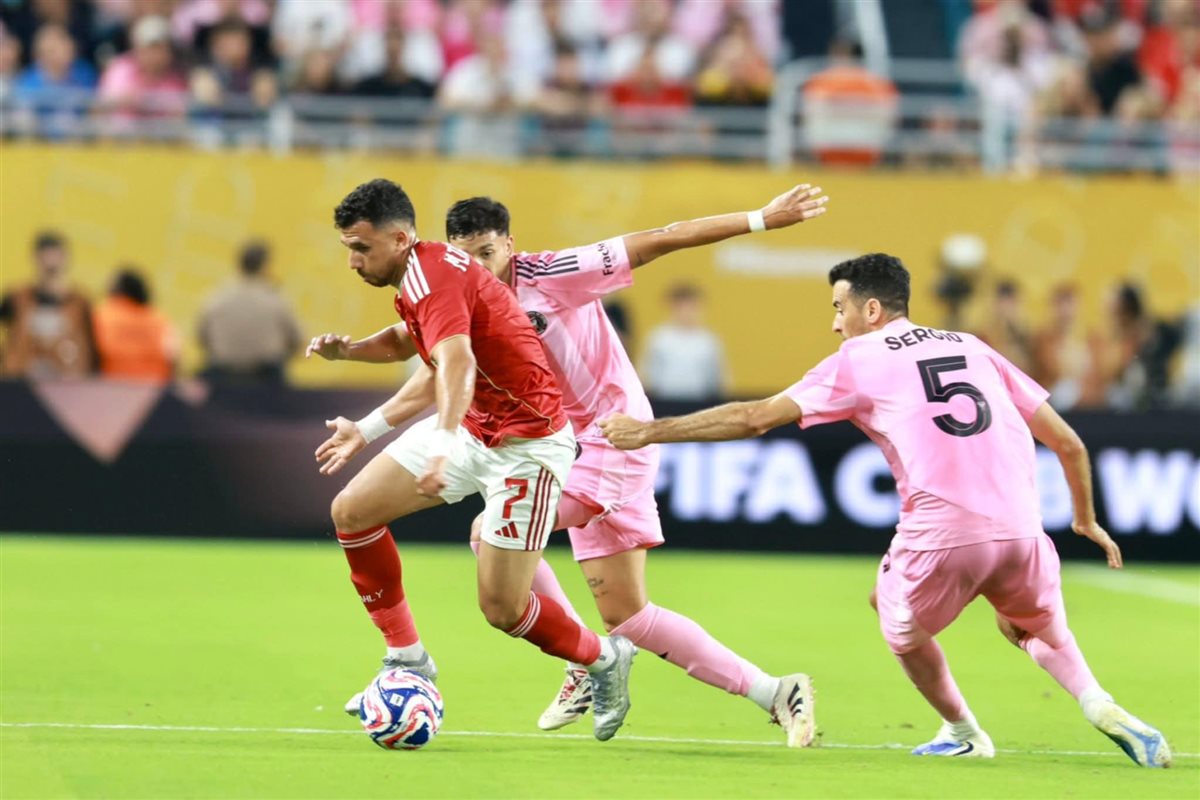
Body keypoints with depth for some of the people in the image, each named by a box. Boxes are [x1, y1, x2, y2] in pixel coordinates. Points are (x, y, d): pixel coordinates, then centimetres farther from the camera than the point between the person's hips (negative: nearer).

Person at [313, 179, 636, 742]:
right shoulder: (419, 278, 8)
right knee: (352, 511, -2)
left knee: (502, 609, -9)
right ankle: (408, 661, 7)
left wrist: (442, 450, -58)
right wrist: (368, 429, 31)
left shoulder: (432, 274, -23)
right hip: (469, 427, 10)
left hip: (527, 444, -10)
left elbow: (458, 365, -42)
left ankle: (604, 659, 19)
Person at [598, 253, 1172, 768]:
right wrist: (1086, 519, 36)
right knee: (1041, 628, 28)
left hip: (940, 534, -3)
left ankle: (962, 733, 33)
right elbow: (1068, 442, 22)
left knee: (902, 627, 26)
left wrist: (650, 432, 15)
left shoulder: (857, 361, 11)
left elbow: (754, 417, 8)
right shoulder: (973, 348, 22)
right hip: (1019, 529, 4)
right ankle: (1099, 705, 4)